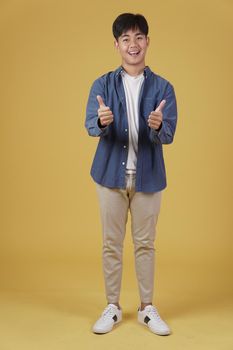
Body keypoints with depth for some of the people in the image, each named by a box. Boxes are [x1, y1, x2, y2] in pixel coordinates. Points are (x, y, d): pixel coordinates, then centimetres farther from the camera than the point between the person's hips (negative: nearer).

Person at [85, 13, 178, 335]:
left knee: (145, 244, 9)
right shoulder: (103, 84, 1)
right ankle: (112, 307, 23)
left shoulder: (163, 87, -1)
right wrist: (103, 121, -36)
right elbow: (90, 125, -12)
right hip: (111, 173, 0)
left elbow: (169, 135, -10)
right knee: (111, 244, 8)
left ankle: (147, 308, 24)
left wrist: (157, 126, -34)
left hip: (148, 175, 0)